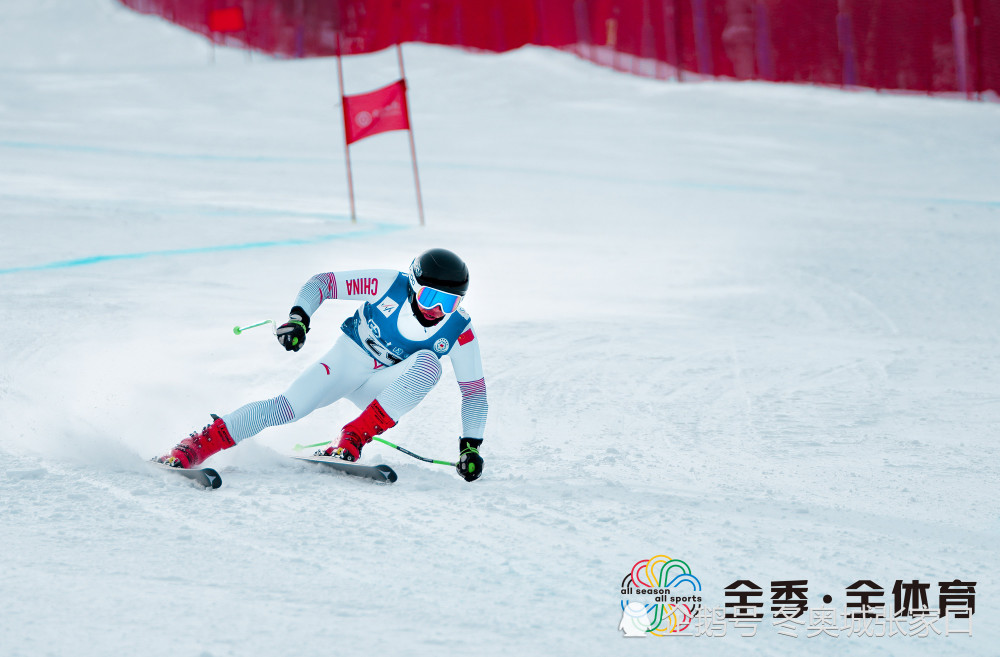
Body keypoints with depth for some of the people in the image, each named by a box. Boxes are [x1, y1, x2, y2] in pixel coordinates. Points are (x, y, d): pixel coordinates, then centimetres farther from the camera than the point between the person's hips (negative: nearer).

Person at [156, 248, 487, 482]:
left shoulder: (459, 331, -16)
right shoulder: (390, 285, -20)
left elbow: (475, 390, -6)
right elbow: (322, 282, -15)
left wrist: (471, 445, -13)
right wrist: (299, 316, -33)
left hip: (385, 388, 2)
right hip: (348, 359, -2)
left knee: (428, 364, -30)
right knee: (289, 407, -26)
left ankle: (352, 440, -29)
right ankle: (195, 446, -23)